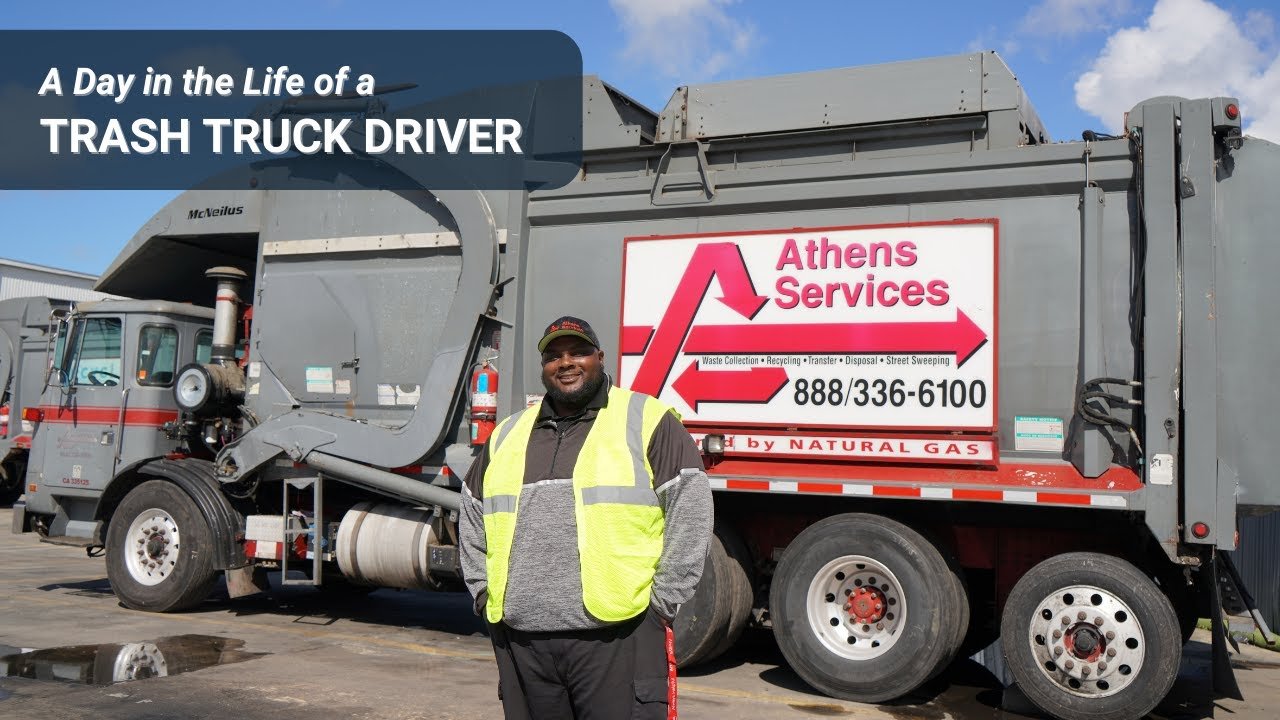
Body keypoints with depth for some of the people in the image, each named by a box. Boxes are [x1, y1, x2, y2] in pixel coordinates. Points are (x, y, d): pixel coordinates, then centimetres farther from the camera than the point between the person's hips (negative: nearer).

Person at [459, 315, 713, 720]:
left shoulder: (647, 421, 1)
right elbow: (473, 515, 27)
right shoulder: (508, 435, 17)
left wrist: (661, 602, -5)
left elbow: (691, 509, -3)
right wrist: (482, 591, 16)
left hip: (617, 638, -5)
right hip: (520, 639, 5)